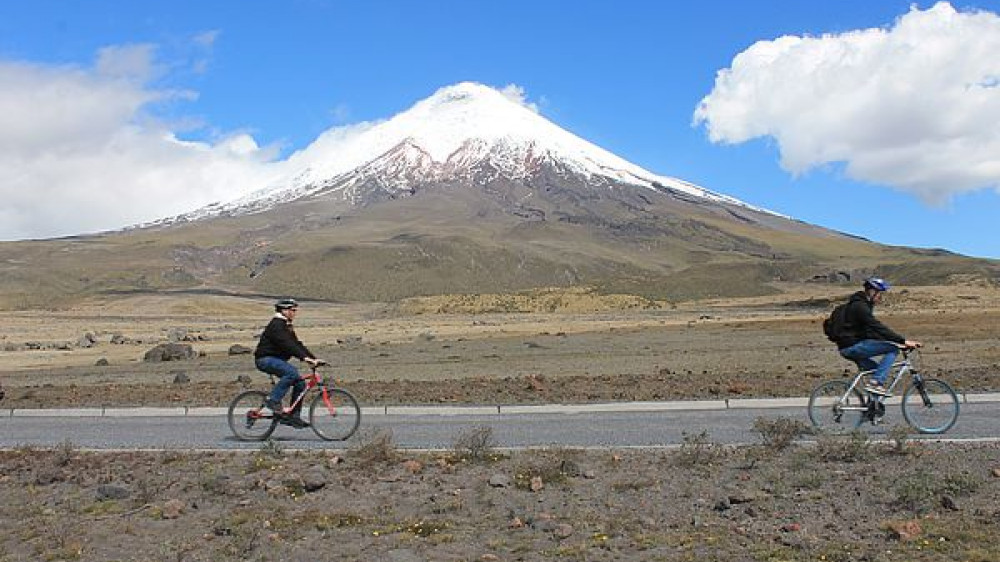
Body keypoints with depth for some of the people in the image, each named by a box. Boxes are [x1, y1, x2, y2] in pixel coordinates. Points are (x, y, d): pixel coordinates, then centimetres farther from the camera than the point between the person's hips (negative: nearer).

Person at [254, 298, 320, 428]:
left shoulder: (287, 326, 17)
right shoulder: (276, 324, -14)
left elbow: (297, 344, 13)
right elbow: (287, 344, -27)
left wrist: (314, 358, 3)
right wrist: (304, 357, -35)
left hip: (276, 359, 10)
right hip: (265, 359, -10)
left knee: (300, 383, -3)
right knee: (292, 371, -32)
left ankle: (294, 416, 2)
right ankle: (273, 400, -23)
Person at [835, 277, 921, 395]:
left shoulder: (864, 305, 19)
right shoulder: (859, 306, -15)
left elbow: (874, 329, 23)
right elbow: (878, 328, -22)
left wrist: (900, 341, 17)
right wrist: (903, 341, -22)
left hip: (851, 348, 11)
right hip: (853, 346, -11)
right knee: (893, 348, -12)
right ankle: (876, 382, -17)